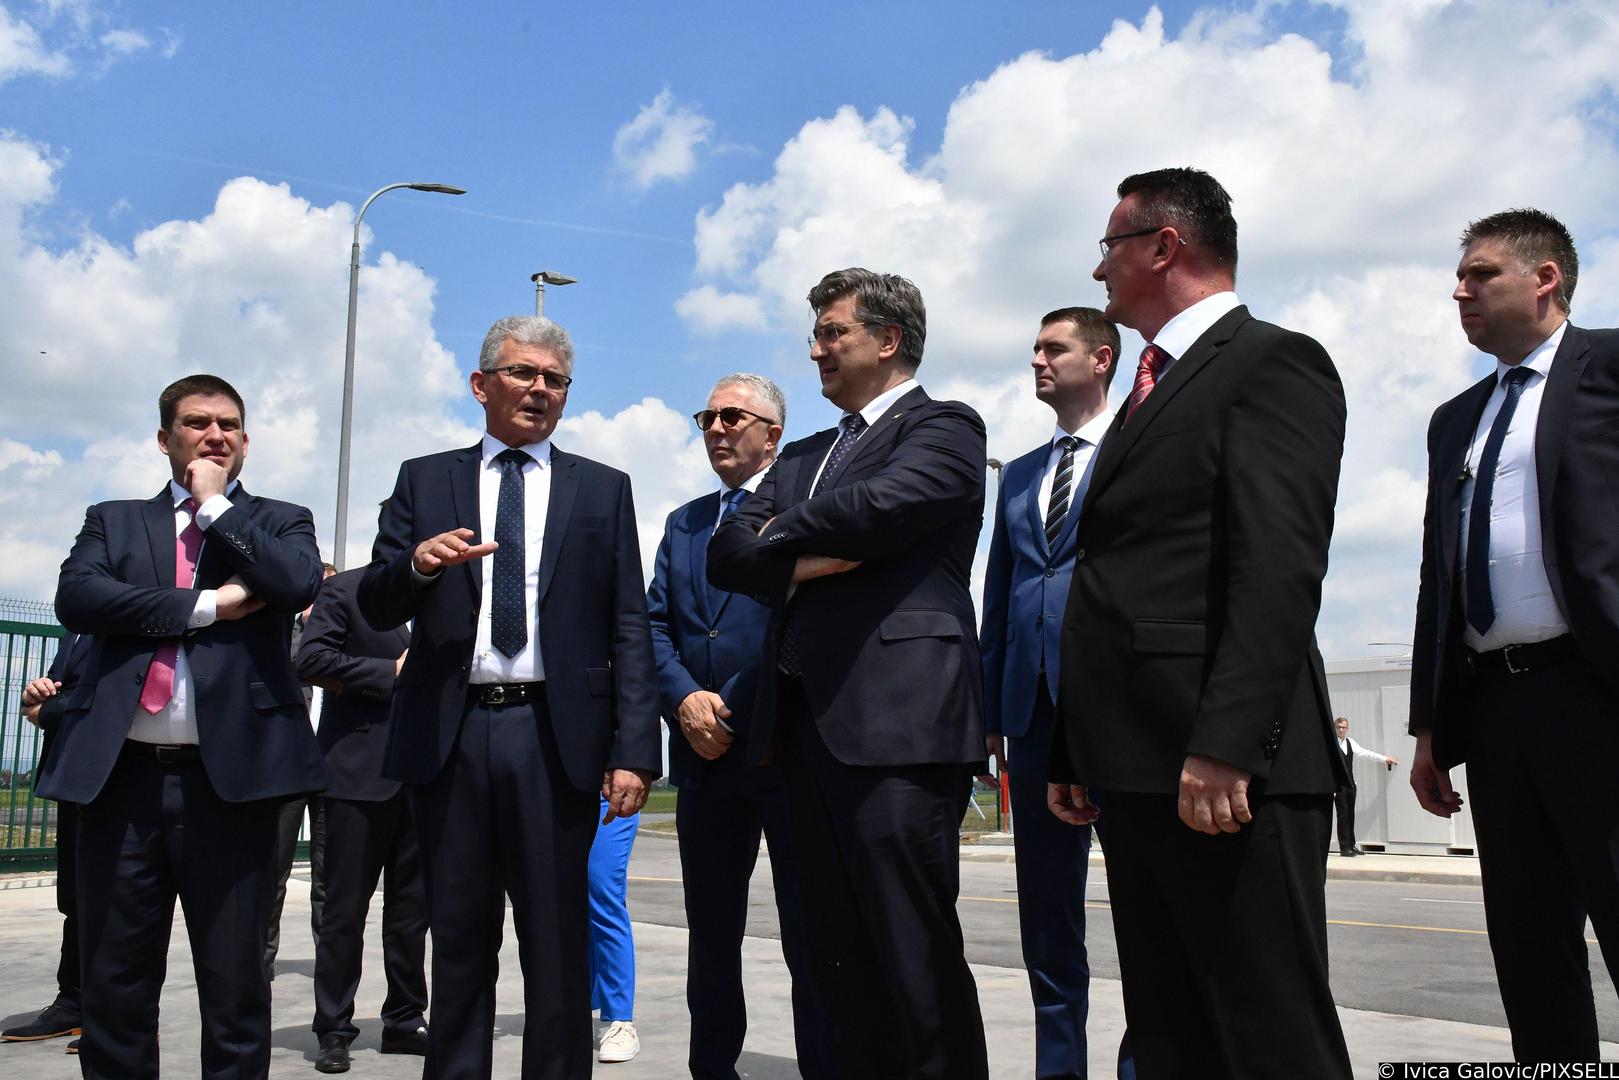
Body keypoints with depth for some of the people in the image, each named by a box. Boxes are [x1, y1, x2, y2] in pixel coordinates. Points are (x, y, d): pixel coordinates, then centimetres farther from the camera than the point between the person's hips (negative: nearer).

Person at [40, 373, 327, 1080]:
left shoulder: (279, 521, 14)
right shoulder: (113, 520, 17)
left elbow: (298, 583, -9)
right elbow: (75, 597, -2)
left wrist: (215, 502, 0)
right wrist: (206, 604, -8)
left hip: (231, 776, -2)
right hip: (121, 776, 2)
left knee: (235, 988, 4)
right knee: (114, 989, 7)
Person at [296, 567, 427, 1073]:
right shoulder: (344, 589, -1)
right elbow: (312, 659, -12)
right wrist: (390, 672, -13)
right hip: (360, 771, -5)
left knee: (413, 907, 10)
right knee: (345, 909, 1)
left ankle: (405, 1021, 21)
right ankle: (334, 1031, 11)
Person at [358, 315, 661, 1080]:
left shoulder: (602, 490, 10)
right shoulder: (424, 480, 12)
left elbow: (629, 629, 4)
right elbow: (376, 608, 7)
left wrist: (634, 750, -5)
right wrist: (417, 562, -16)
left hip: (556, 737, -1)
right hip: (449, 736, 1)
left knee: (558, 945, 4)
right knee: (459, 941, 10)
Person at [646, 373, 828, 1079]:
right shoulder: (682, 525, 21)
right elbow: (655, 624, 12)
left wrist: (731, 707, -13)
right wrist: (684, 698, -7)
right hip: (704, 756, 6)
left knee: (810, 941, -1)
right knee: (710, 939, 13)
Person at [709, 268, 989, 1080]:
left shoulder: (942, 428, 3)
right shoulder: (803, 456, 24)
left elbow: (876, 507, -16)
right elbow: (726, 553, 13)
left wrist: (783, 532, 1)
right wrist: (798, 562, -7)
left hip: (895, 720, -7)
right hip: (805, 721, 7)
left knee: (915, 951, -6)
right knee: (838, 957, 10)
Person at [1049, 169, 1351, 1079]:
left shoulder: (1273, 363, -4)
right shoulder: (1156, 389, 24)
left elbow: (1280, 571, -17)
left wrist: (1224, 746, -25)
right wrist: (1076, 754, 17)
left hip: (1228, 772, -9)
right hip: (1142, 767, 9)